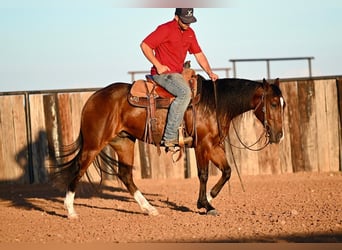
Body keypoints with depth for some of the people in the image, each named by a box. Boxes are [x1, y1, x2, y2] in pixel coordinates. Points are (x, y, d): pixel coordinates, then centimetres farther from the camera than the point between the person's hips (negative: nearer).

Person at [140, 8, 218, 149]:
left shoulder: (189, 33, 13)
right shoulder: (165, 30, -11)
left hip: (177, 74, 9)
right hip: (163, 73, -9)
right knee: (185, 92, -31)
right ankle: (170, 137, -34)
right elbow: (144, 45, -12)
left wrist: (210, 72, 6)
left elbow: (198, 54, 18)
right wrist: (158, 65, -17)